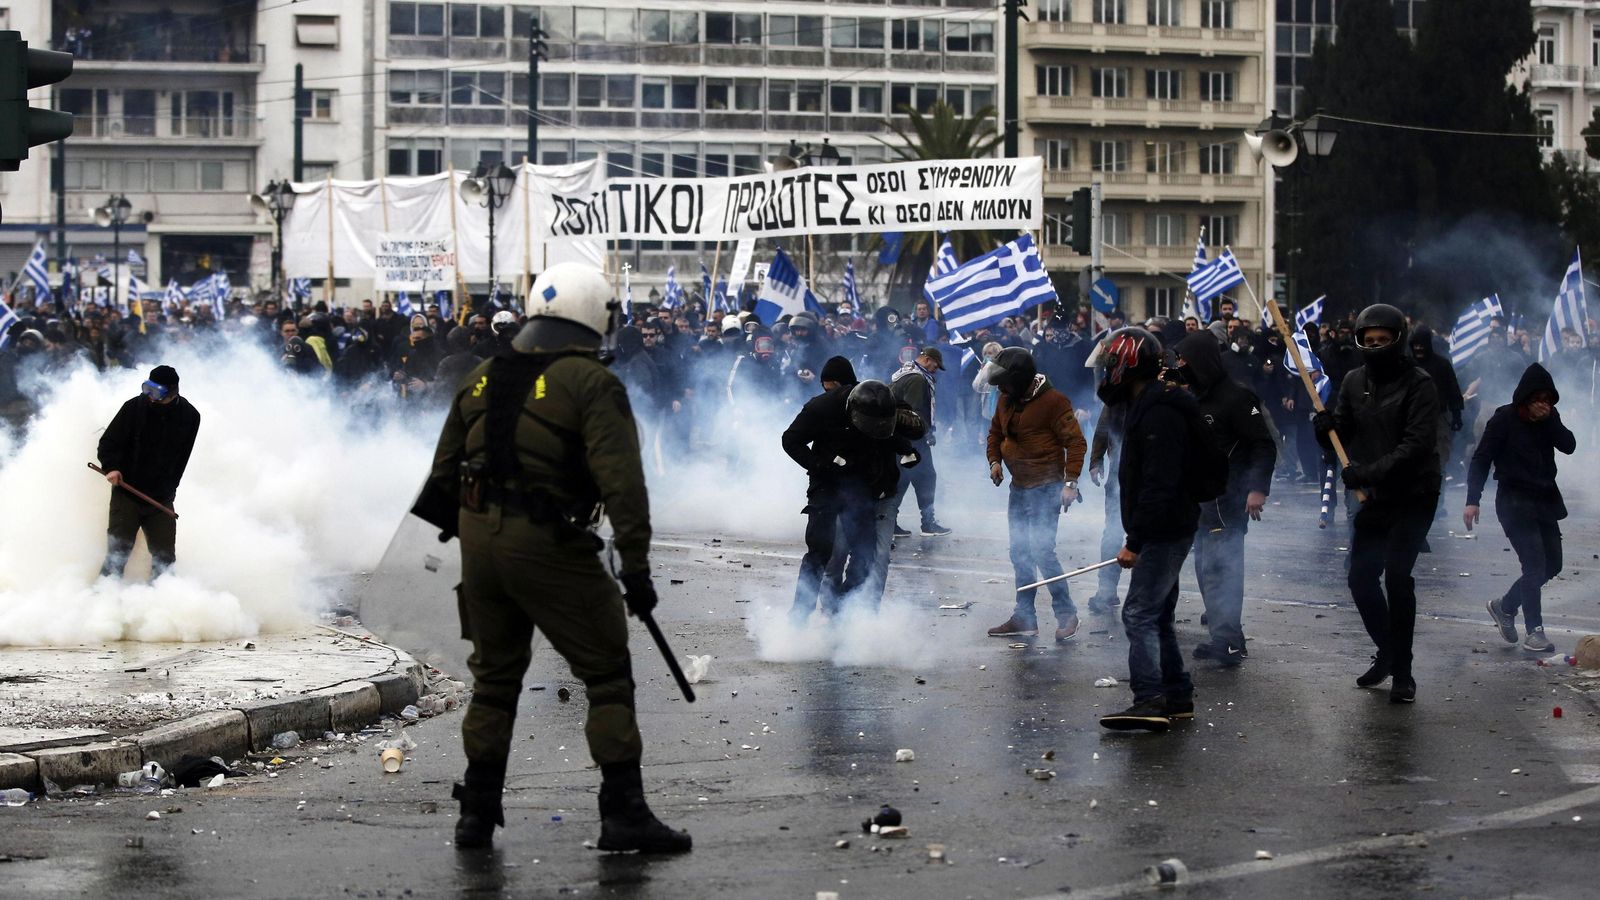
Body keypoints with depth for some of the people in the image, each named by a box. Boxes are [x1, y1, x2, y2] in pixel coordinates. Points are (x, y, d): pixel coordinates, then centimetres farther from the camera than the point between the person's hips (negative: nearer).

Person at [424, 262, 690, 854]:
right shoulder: (591, 384, -9)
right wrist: (636, 565, -17)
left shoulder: (483, 378, 12)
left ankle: (477, 812, 21)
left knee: (495, 676, 19)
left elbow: (443, 474, 17)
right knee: (608, 673, 2)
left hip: (479, 539, 6)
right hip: (549, 545, -6)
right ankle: (623, 813, -2)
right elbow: (621, 482, -18)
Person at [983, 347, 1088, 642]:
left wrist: (1070, 482, -21)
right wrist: (994, 461, 5)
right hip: (1019, 486, 8)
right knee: (1019, 552, 11)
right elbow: (996, 432, 22)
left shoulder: (1053, 402, -16)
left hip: (1046, 487, -8)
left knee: (1041, 549, -16)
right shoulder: (1006, 400, 7)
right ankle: (1024, 617, 20)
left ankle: (1066, 614, -5)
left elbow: (1075, 441, -16)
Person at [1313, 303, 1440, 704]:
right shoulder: (1355, 382, 7)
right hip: (1373, 498, 6)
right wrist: (1326, 428, -14)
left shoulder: (1418, 384, -12)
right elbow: (1341, 437, 10)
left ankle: (1402, 672, -3)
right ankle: (1387, 652, 30)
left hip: (1413, 495, -6)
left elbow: (1418, 443, -21)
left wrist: (1371, 472, -29)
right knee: (1361, 577, 7)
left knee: (1397, 575, -12)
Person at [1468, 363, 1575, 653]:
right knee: (1535, 564, -11)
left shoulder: (1549, 418, 6)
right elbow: (1481, 459, -11)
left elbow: (1569, 446, -5)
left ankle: (1504, 607, 27)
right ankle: (1535, 632, -5)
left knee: (1552, 564, 10)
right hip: (1515, 501, -6)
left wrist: (1549, 420, -19)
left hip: (1545, 500, 6)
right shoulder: (1504, 419, -10)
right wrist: (1472, 500, -18)